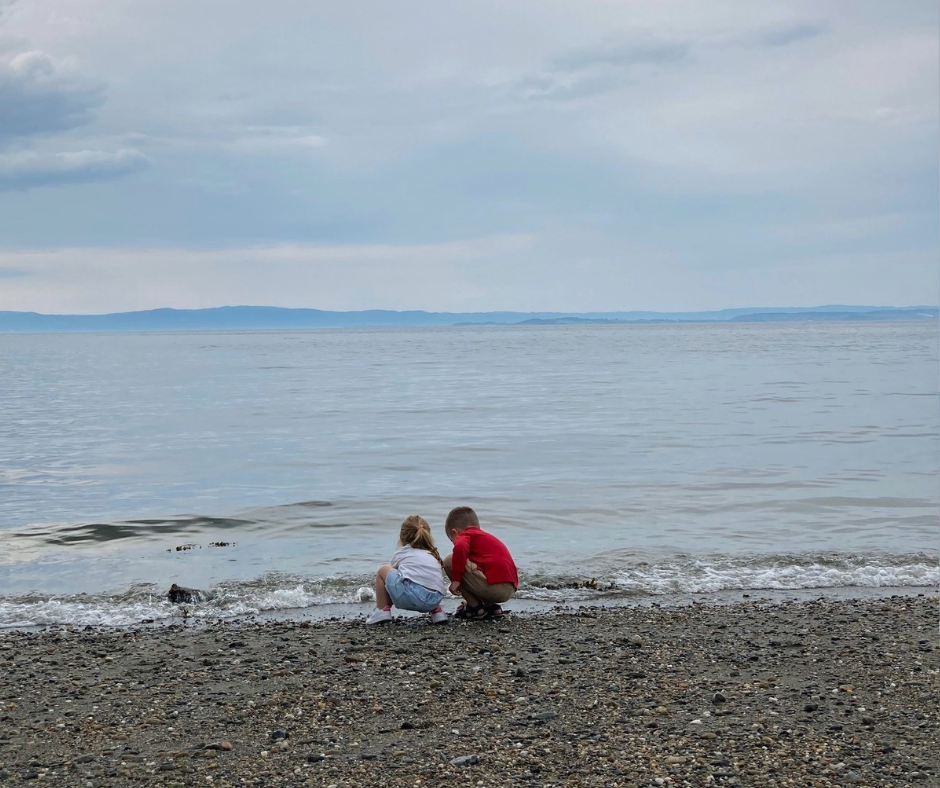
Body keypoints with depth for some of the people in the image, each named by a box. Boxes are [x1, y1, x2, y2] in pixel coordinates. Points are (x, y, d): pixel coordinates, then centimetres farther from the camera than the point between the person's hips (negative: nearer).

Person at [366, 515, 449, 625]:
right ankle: (436, 611, 21)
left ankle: (382, 611, 15)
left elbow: (391, 573, 39)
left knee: (383, 570, 20)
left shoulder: (400, 554, 25)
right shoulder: (433, 555, 34)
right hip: (435, 600, 5)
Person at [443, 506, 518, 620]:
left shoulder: (465, 535, 5)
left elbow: (460, 547, -21)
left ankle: (475, 608, 4)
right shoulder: (485, 536, 33)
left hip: (495, 586, -10)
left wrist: (456, 580, -14)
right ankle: (491, 607, 16)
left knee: (449, 561, 1)